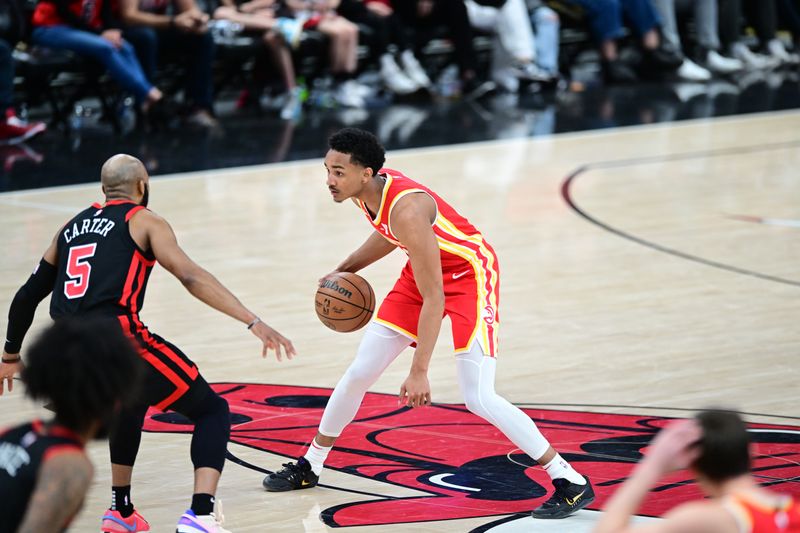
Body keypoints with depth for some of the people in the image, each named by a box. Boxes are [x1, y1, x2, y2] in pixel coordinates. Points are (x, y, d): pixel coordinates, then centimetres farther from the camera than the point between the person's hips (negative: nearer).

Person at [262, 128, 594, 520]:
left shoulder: (408, 210, -36)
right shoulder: (367, 191, -11)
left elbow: (434, 299, -33)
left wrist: (419, 371, -32)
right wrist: (345, 270, 10)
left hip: (469, 274, -8)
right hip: (424, 269, 8)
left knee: (478, 398, -17)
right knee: (359, 374, 8)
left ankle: (571, 483, -8)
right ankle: (309, 467, 26)